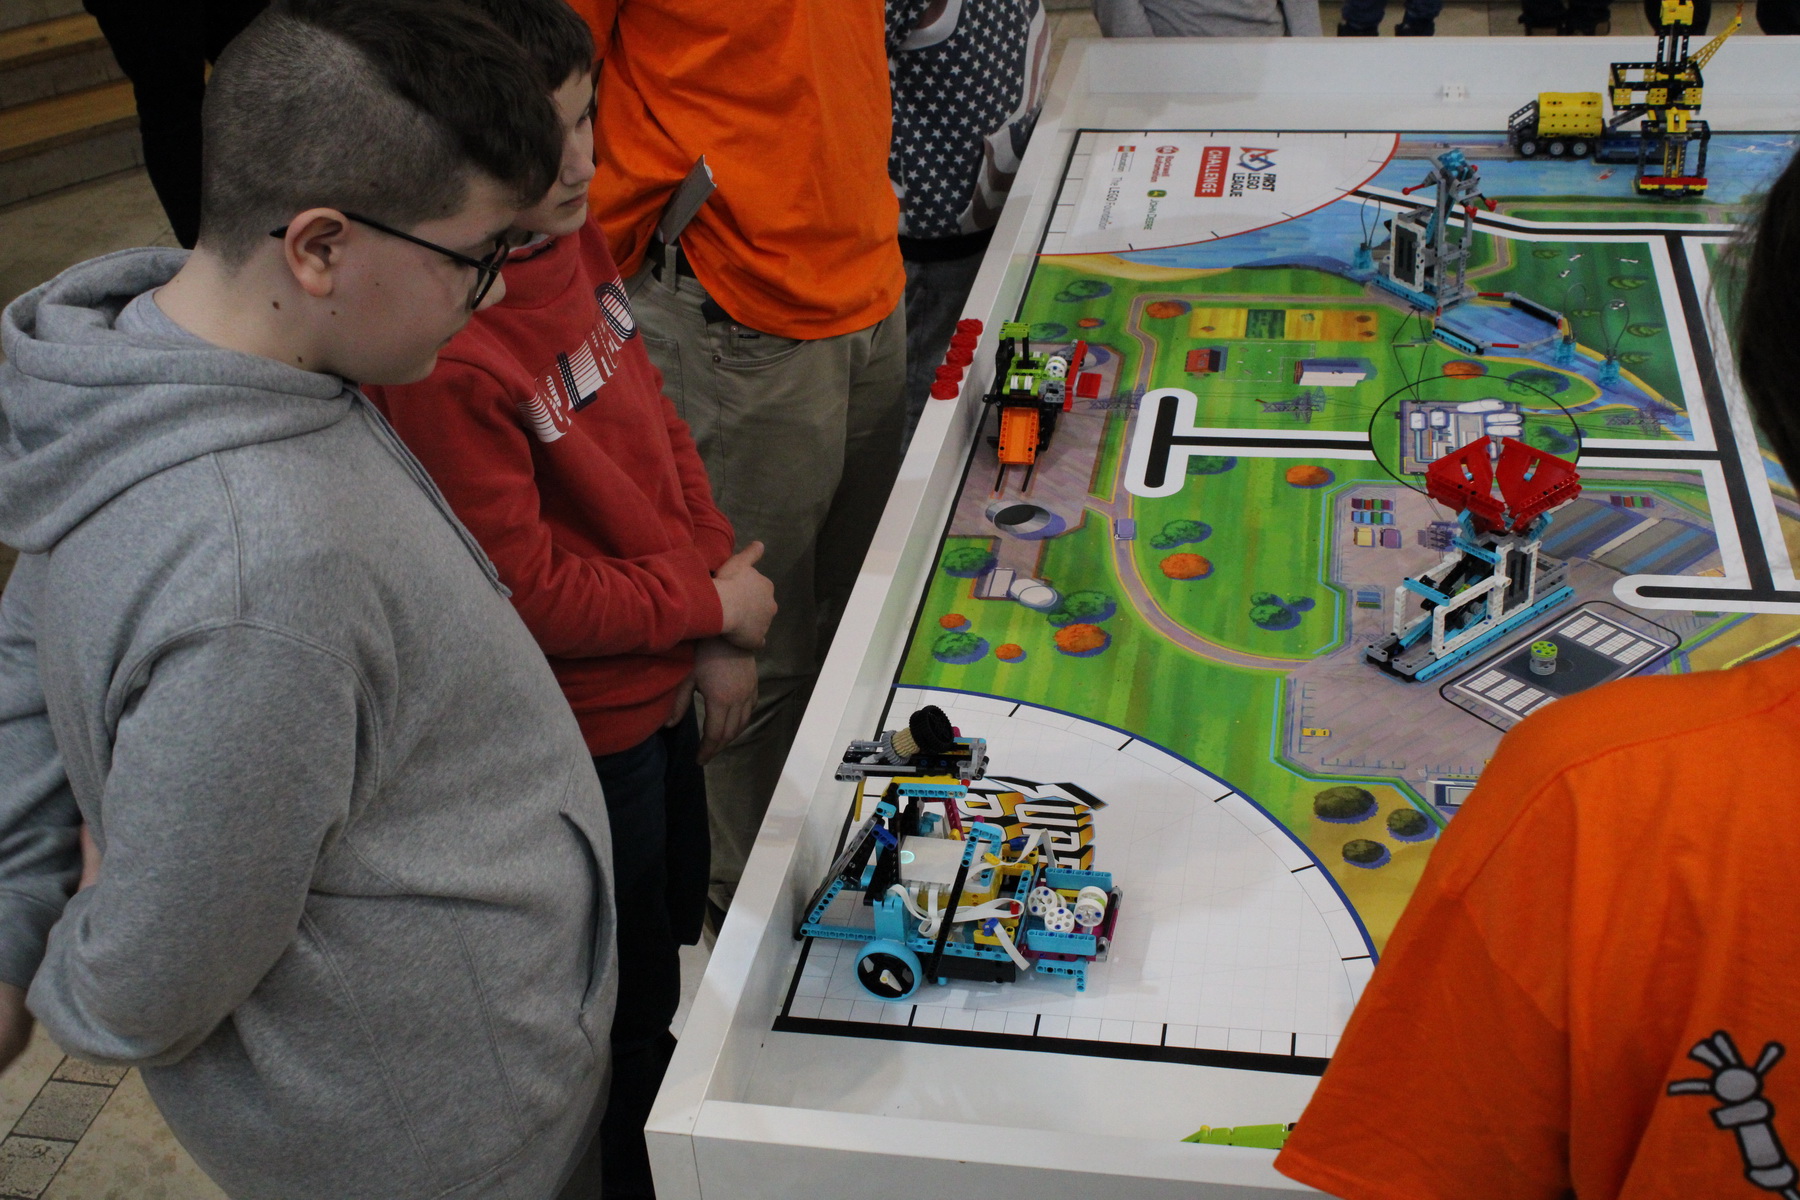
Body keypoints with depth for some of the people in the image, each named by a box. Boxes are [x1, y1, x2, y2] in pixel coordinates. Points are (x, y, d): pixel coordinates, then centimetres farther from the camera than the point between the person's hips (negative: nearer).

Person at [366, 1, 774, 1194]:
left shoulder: (571, 238, -6)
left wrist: (722, 634, -1)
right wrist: (712, 602, -14)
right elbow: (526, 593, -28)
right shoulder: (437, 355, -33)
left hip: (663, 681, 9)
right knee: (625, 1020, 15)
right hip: (581, 736, -8)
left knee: (674, 928, 29)